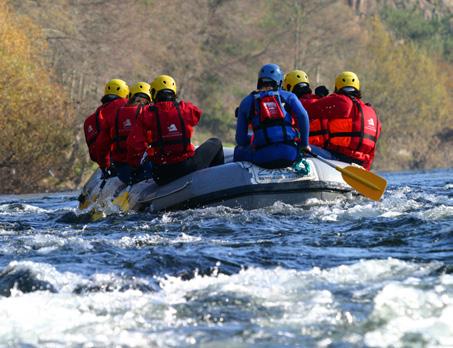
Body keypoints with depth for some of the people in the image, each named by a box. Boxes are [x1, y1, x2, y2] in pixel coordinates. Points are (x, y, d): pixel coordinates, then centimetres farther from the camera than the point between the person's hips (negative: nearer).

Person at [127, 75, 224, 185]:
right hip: (188, 167, -1)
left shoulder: (147, 114, -3)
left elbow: (135, 142, -9)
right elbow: (198, 114, 21)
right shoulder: (185, 109, -3)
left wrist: (134, 164, 7)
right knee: (215, 143, 25)